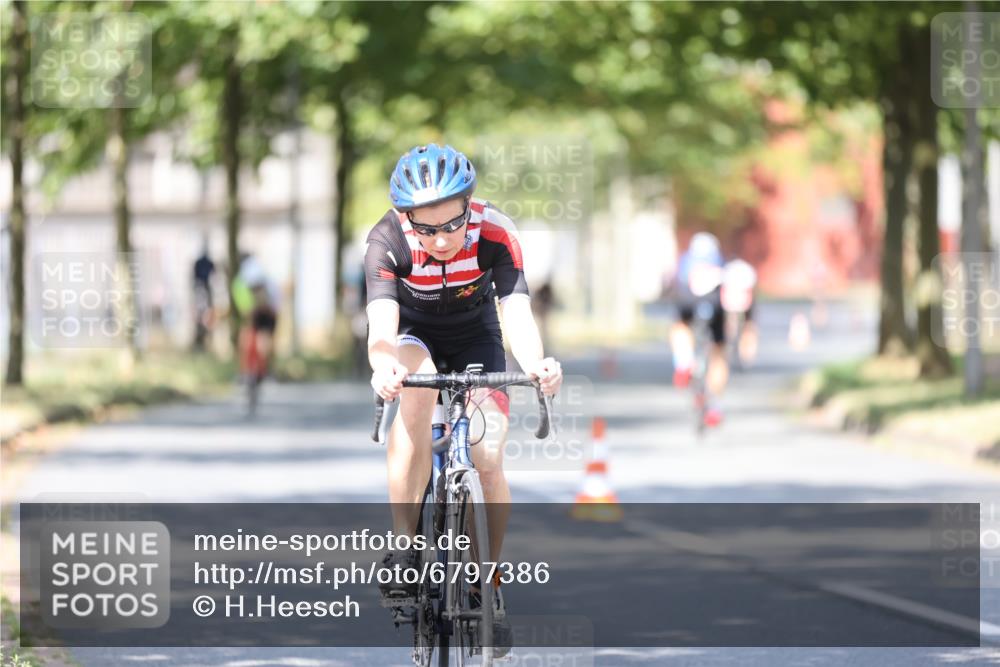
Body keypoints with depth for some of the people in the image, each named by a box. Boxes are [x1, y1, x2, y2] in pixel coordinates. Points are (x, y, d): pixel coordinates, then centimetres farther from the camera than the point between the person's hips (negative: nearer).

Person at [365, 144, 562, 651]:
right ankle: (404, 546, -31)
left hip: (475, 336, 1)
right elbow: (381, 322, -44)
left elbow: (517, 311, -39)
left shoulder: (496, 235, -30)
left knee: (489, 460, -15)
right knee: (416, 384, -36)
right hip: (415, 334, -1)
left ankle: (490, 581, 8)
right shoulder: (388, 241, -32)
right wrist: (383, 366, -66)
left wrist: (535, 364, -60)